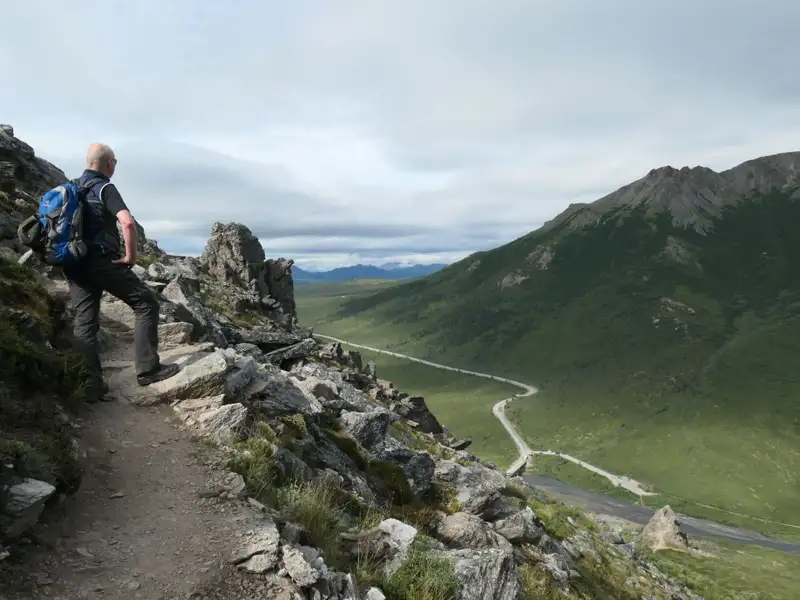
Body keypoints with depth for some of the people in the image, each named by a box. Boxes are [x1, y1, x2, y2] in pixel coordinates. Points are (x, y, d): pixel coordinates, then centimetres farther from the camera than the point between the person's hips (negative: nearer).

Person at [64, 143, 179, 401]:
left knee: (83, 325, 6)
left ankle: (90, 385, 5)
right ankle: (147, 368, -1)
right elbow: (128, 222, -24)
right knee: (146, 302, 3)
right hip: (102, 260, -8)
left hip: (74, 264, 8)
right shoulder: (104, 188, -7)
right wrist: (131, 255, -14)